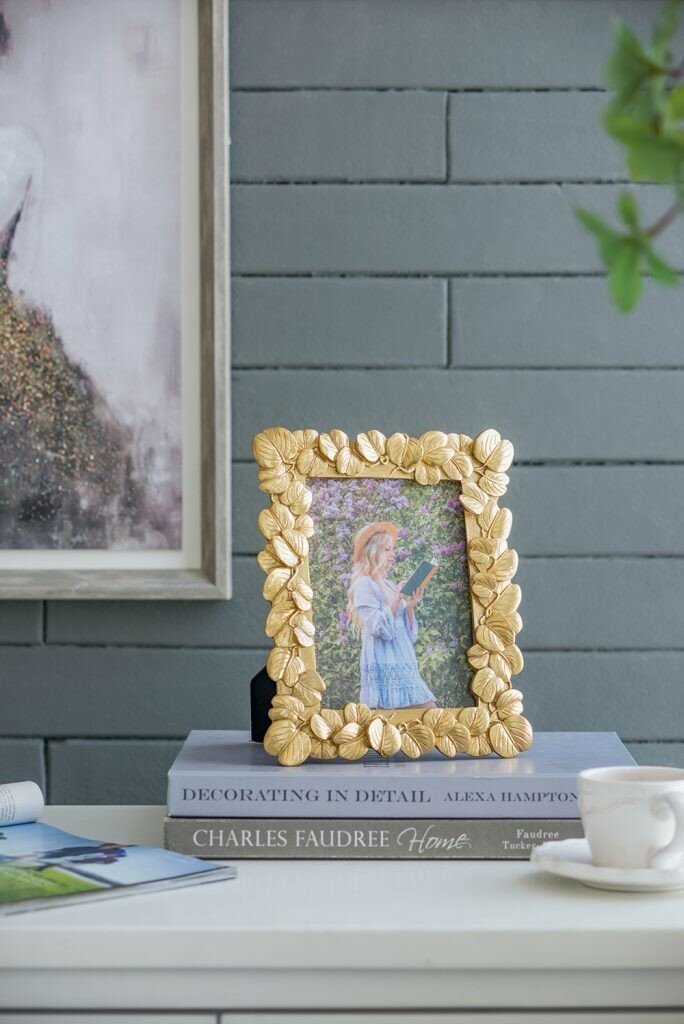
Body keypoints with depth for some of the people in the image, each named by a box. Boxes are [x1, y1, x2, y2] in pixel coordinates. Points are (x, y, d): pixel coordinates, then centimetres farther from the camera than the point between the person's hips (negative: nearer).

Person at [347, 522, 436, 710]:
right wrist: (397, 600, -10)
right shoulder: (364, 584, -4)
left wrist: (410, 607, 2)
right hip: (384, 668, -8)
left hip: (405, 667, 8)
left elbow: (410, 636, 16)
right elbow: (381, 630, -16)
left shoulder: (390, 586, 17)